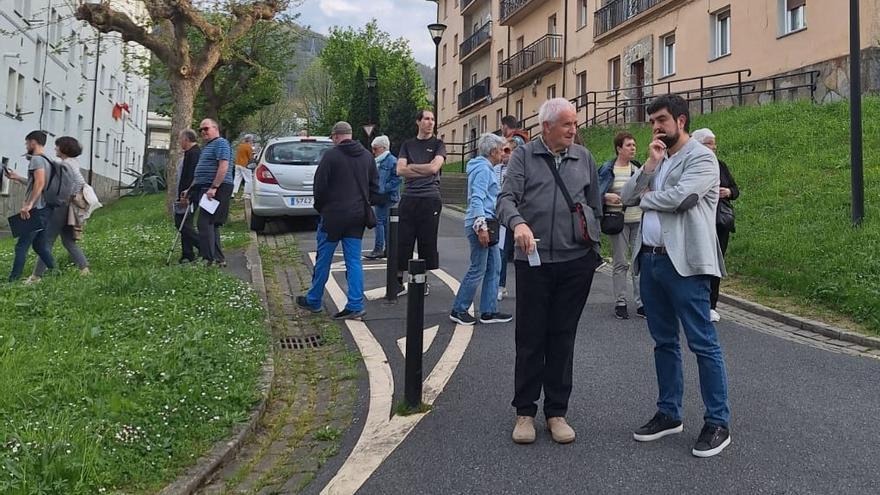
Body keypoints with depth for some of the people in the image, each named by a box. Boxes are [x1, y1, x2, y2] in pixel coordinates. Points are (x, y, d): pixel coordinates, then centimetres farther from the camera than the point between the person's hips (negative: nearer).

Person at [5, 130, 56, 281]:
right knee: (40, 245, 14)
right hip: (45, 210, 9)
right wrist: (17, 177, 26)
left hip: (37, 211, -9)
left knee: (21, 246, -5)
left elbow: (40, 183, -25)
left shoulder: (36, 159, -10)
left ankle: (13, 280, -3)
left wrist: (29, 204, -27)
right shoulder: (46, 160, 19)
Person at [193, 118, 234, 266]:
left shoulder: (221, 143, -8)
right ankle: (219, 259, 16)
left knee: (205, 223, -14)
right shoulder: (206, 146, 24)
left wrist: (214, 187, -26)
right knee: (211, 225, 12)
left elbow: (224, 166, -21)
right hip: (206, 189, 11)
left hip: (216, 189, -11)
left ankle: (209, 259, -13)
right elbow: (201, 173, 30)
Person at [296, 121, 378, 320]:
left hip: (333, 215, -5)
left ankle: (313, 301, 21)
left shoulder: (331, 156, -11)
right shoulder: (366, 156, 7)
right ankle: (355, 306, 3)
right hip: (357, 216, 5)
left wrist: (320, 207, 6)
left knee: (323, 259, 8)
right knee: (354, 261, 6)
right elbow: (374, 185, 11)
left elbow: (320, 186, -10)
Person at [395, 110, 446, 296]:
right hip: (409, 198, 2)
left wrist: (411, 167, -1)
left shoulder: (438, 144, 7)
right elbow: (400, 170, 1)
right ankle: (399, 282, 6)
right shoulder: (408, 145, 14)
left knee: (428, 242, 4)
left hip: (430, 198, -2)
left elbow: (434, 167, -10)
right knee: (403, 241, -1)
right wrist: (424, 171, -6)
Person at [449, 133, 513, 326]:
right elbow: (477, 199, -22)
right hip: (480, 224, -11)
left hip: (487, 224, 11)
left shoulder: (487, 168, 19)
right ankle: (458, 310, 6)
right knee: (478, 269, -4)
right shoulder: (482, 169, -13)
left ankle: (489, 311, 17)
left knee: (494, 267, 11)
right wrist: (481, 226, -26)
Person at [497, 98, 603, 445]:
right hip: (533, 260, -2)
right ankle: (525, 412, 17)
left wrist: (594, 246, 13)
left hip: (575, 262, 2)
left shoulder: (584, 158, 11)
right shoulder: (523, 156, 3)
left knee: (563, 338, 9)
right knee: (530, 338, 5)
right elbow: (506, 198, -8)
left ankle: (556, 411, 20)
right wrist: (518, 222, -29)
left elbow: (595, 206, 17)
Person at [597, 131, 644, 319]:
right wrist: (607, 196, -19)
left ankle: (641, 303, 8)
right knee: (620, 263, 1)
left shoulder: (639, 167, 10)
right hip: (618, 221, -3)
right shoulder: (607, 169, -2)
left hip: (639, 220, 4)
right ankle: (620, 303, 10)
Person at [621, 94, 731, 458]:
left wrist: (645, 198, -3)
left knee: (703, 343, -2)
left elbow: (678, 197, -21)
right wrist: (649, 165, -3)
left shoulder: (701, 157, -5)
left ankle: (718, 423, 8)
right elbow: (626, 198, 8)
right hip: (650, 260, 8)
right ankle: (668, 414, 26)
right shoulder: (656, 160, 17)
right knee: (664, 342, 15)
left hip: (684, 262, -8)